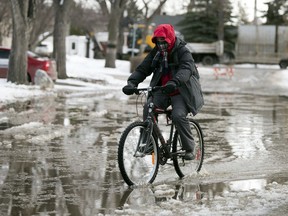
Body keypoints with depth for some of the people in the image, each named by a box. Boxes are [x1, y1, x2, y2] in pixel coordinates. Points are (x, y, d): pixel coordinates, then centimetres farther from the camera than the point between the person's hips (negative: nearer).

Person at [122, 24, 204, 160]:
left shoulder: (183, 52, -12)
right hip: (161, 91, 5)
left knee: (178, 116, -28)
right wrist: (131, 82, -22)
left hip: (181, 92, -5)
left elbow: (186, 69, -31)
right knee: (148, 109, -22)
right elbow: (142, 69, -2)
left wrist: (174, 82, -52)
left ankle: (189, 149, -10)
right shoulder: (156, 53, 4)